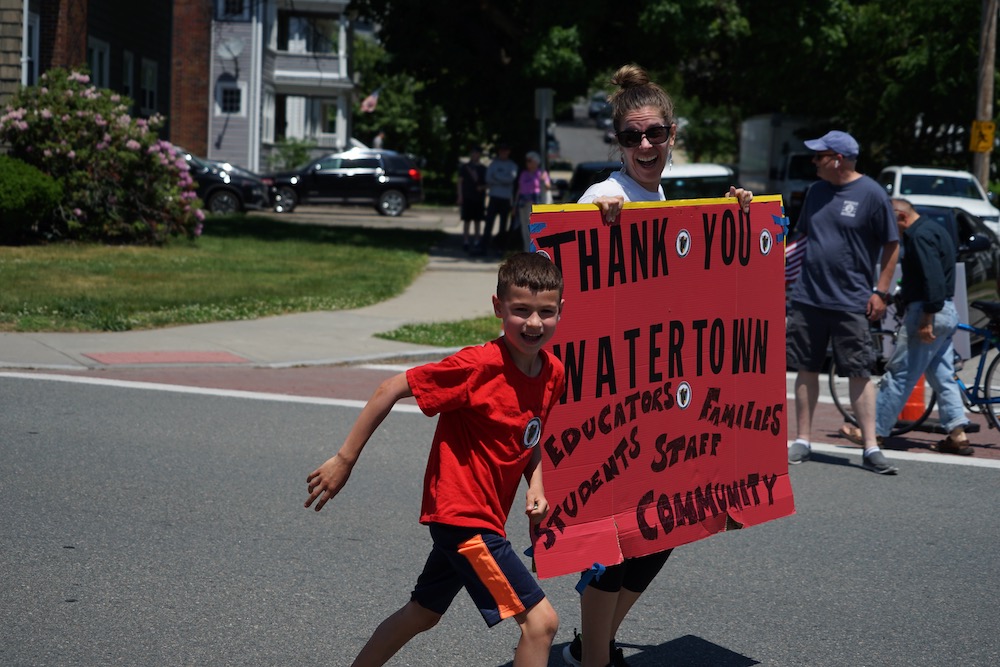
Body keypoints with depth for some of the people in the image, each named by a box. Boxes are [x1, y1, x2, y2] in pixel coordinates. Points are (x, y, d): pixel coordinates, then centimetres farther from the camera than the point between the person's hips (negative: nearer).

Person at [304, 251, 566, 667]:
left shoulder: (554, 373, -1)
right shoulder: (479, 365, -22)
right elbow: (391, 389, -15)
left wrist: (535, 486, -2)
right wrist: (345, 459, -14)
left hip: (484, 517, 9)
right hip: (463, 516, -9)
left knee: (422, 613, 25)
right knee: (541, 620, -12)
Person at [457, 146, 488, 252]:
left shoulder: (483, 169, 10)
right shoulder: (464, 168, 4)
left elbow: (487, 183, 13)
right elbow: (460, 182, 3)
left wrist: (482, 187, -9)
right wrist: (460, 197, -5)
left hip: (479, 198, 2)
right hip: (467, 198, -2)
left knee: (478, 221, 4)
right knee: (467, 221, -2)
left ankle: (476, 242, 9)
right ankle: (465, 242, 0)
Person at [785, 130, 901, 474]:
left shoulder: (871, 194, -6)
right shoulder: (816, 191, 10)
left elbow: (892, 244, -3)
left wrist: (881, 291, -8)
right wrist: (799, 281, 14)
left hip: (851, 302, -5)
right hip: (807, 298, 5)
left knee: (860, 374, -4)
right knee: (806, 369, 7)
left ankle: (870, 448, 0)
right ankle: (802, 440, 16)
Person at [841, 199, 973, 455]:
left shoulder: (920, 235, -13)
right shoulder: (936, 230, 19)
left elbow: (932, 278, -23)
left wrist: (926, 320, -25)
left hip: (927, 311, -10)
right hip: (947, 313, 10)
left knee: (899, 375, -5)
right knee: (943, 377, 11)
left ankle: (874, 431, 0)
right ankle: (958, 435, 8)